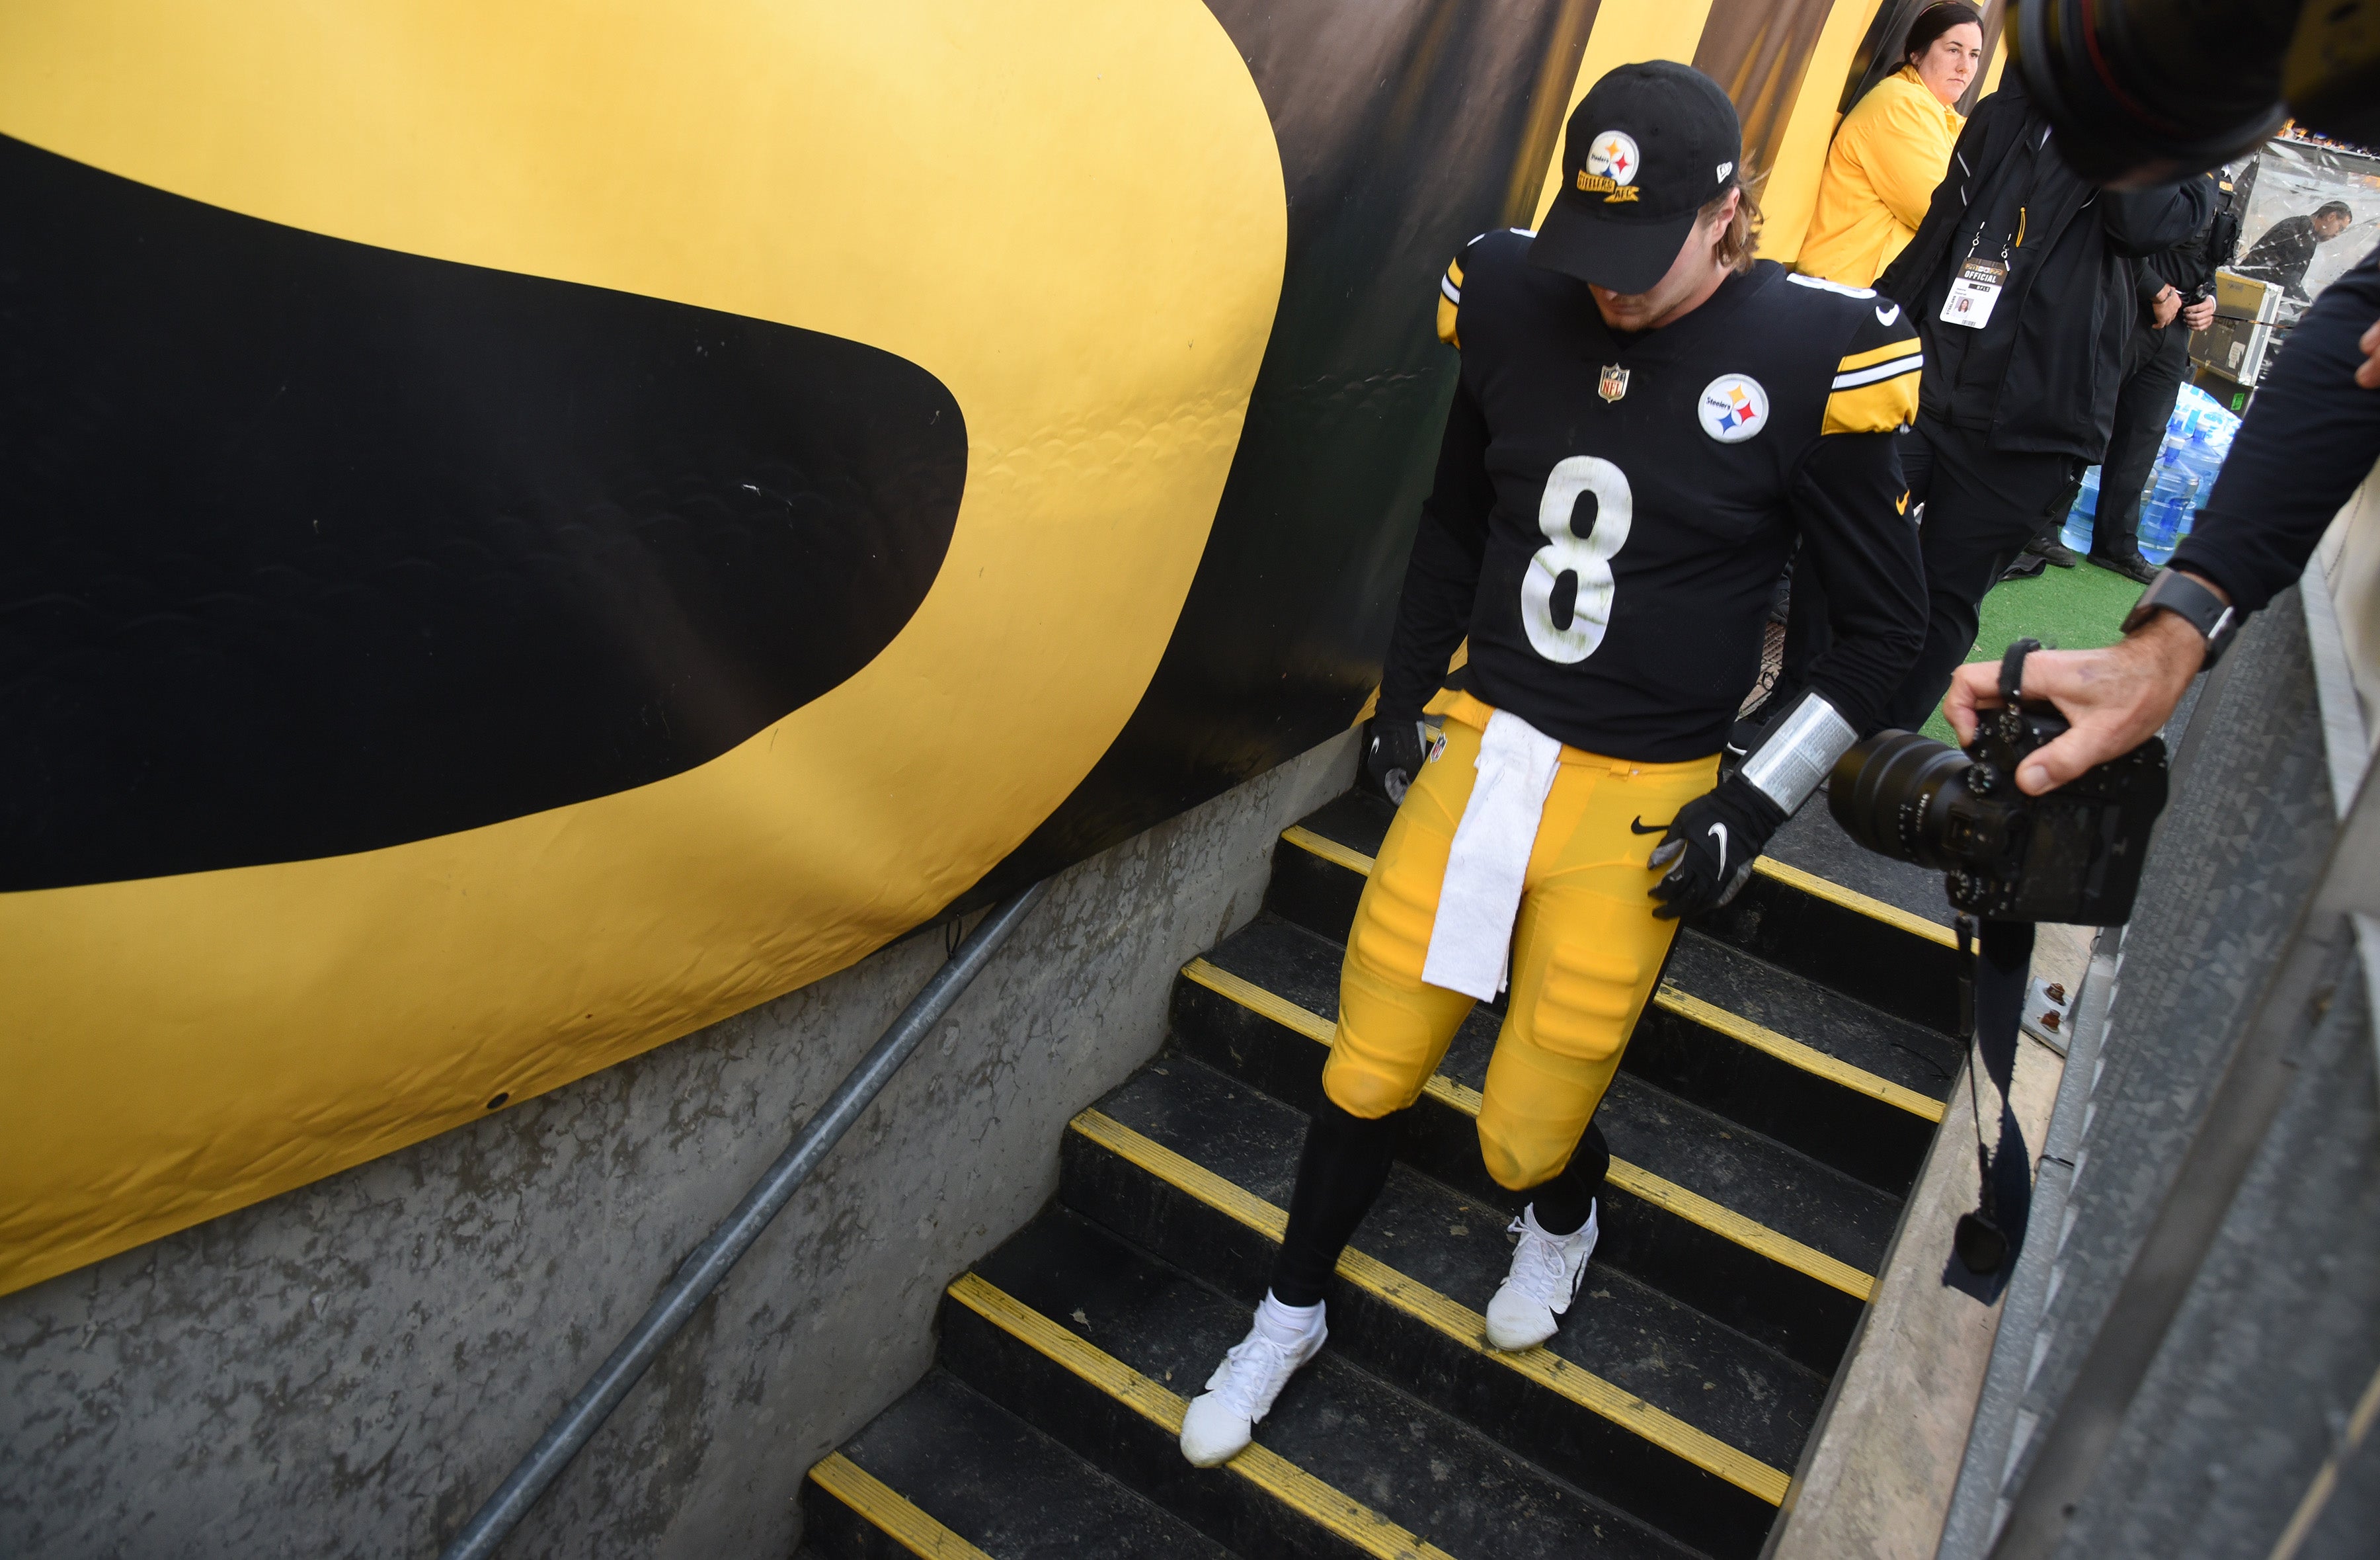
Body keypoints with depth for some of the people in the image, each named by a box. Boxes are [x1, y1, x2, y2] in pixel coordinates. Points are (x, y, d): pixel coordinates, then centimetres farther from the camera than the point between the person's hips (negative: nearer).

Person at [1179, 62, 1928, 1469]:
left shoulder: (1811, 355, -12)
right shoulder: (1515, 300, -2)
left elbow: (1889, 622, -3)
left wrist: (1757, 806, -6)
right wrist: (1401, 696, 14)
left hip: (1641, 800, -3)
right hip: (1478, 742, 3)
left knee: (1530, 1131, 4)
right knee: (1370, 1063, 9)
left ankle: (1563, 1217, 43)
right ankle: (1292, 1315, 34)